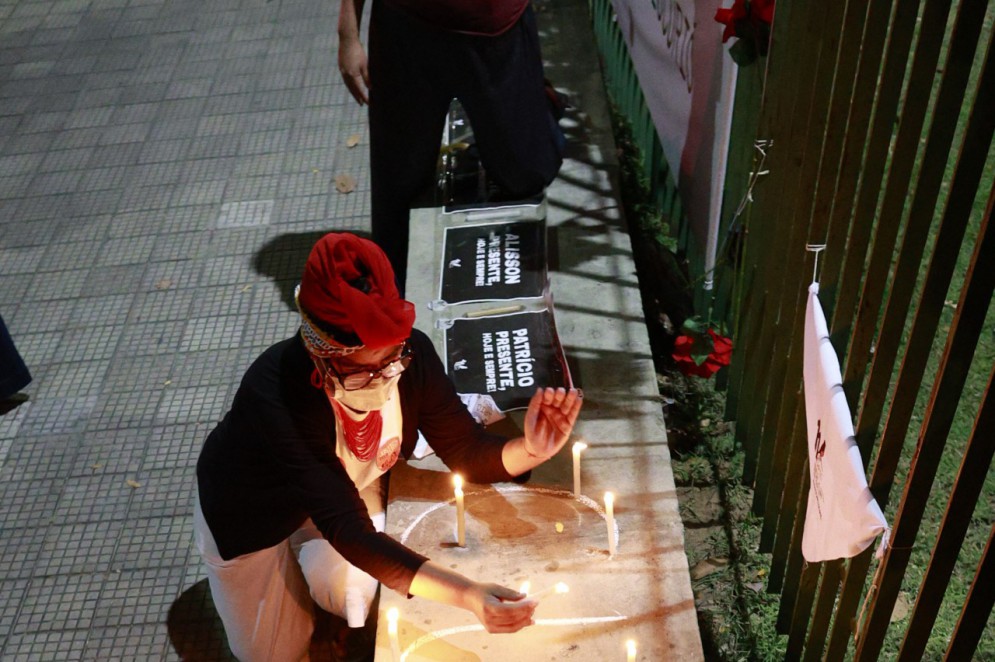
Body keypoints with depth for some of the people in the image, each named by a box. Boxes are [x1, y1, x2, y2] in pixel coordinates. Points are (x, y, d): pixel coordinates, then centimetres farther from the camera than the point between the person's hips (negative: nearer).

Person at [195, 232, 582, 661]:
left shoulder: (412, 354, -31)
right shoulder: (278, 398, -45)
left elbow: (466, 452, -18)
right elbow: (350, 533, -47)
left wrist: (530, 450, -40)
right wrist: (468, 595, -57)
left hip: (348, 486, 3)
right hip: (252, 511, -3)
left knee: (356, 591, -17)